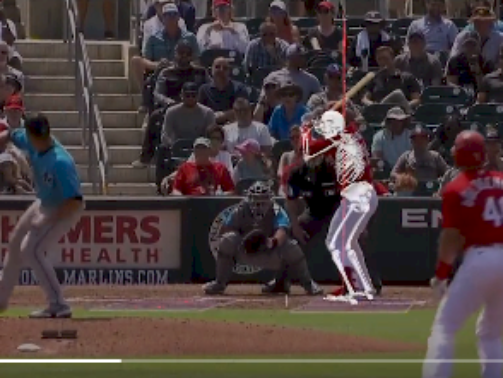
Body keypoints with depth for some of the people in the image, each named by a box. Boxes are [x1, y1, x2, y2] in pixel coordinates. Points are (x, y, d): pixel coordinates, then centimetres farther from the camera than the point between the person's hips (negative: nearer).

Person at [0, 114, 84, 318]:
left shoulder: (60, 163, -38)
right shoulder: (33, 142, -15)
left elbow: (75, 202, -36)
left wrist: (46, 220, -35)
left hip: (65, 210, -9)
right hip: (44, 203, 9)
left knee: (30, 250, -21)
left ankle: (59, 306, -17)